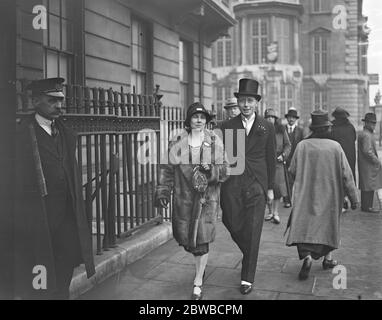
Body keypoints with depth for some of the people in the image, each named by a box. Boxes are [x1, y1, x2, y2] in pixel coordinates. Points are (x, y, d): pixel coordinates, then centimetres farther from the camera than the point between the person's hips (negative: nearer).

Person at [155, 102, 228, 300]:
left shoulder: (215, 142, 0)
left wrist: (210, 170, -21)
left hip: (207, 197, -2)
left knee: (201, 239, -5)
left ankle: (198, 283, 12)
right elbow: (167, 169, 2)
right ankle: (200, 262, 43)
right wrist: (163, 191, -7)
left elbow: (224, 170, -1)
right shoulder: (177, 143, 2)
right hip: (183, 197, 2)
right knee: (184, 237, 8)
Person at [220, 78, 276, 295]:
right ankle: (249, 255, 38)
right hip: (232, 185, 1)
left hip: (257, 186, -1)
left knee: (253, 233, -1)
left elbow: (271, 159, 8)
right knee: (234, 226, 6)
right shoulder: (228, 127, 6)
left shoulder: (267, 128, 5)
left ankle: (248, 278, 10)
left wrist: (270, 187, 5)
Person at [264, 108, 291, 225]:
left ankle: (276, 213, 2)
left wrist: (283, 155, -7)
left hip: (278, 162, 0)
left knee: (278, 186, -6)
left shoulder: (281, 129, 6)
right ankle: (271, 212, 16)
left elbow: (288, 145, 8)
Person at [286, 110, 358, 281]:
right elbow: (346, 174, -7)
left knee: (304, 224, 0)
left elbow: (292, 170, -2)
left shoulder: (302, 145, -8)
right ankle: (328, 258, 29)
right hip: (329, 195, 1)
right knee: (328, 224, 19)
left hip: (306, 196, -1)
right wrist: (353, 197, 1)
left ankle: (307, 255, -23)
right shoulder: (335, 146, -9)